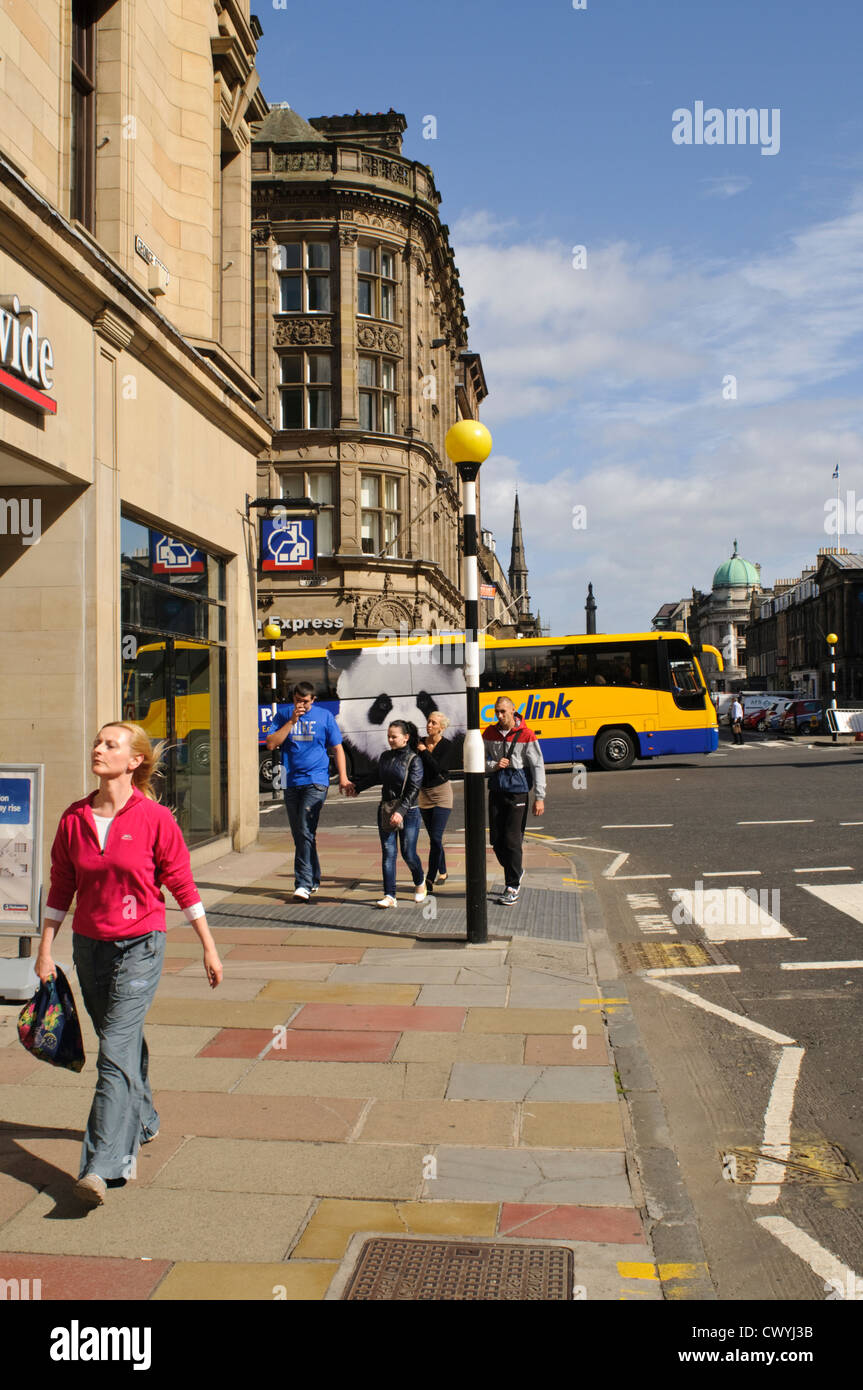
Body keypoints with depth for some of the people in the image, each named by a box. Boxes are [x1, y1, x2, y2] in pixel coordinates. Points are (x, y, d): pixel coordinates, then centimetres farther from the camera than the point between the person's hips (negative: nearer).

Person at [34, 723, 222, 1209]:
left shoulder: (155, 819, -11)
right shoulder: (74, 818, 1)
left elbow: (183, 884, -4)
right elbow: (61, 888, 9)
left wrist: (209, 948, -1)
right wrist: (46, 948, 9)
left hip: (140, 945, -5)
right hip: (90, 945, 5)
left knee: (115, 1051, -12)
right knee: (125, 1041, 20)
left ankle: (102, 1166, -12)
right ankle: (142, 1123, 42)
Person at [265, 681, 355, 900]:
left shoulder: (324, 716, 4)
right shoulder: (283, 717, 8)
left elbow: (337, 748, 7)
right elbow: (271, 744, -4)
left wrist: (343, 778, -1)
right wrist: (292, 721, -10)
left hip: (316, 781, -4)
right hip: (291, 782, 4)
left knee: (306, 832, -14)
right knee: (299, 835, 8)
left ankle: (304, 884, -15)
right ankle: (313, 880, 21)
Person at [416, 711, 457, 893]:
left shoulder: (448, 746, -8)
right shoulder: (420, 743, 3)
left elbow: (438, 768, -21)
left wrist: (424, 752, -17)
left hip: (441, 793, -5)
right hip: (424, 793, 5)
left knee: (435, 838, -13)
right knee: (434, 838, 13)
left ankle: (430, 879, -11)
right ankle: (442, 873, 28)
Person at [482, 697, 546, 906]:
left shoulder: (526, 735, -7)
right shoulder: (489, 733, 5)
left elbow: (538, 766, -5)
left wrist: (539, 797, -8)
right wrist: (494, 765, -10)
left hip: (518, 792, -4)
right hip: (496, 791, 4)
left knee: (512, 841, -6)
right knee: (496, 840, 7)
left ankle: (512, 887, 4)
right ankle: (515, 872, 32)